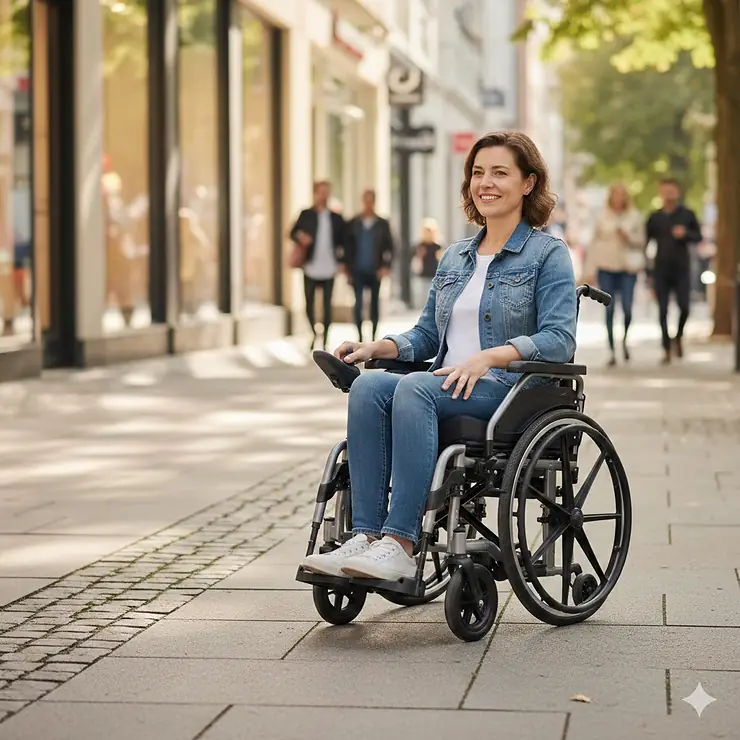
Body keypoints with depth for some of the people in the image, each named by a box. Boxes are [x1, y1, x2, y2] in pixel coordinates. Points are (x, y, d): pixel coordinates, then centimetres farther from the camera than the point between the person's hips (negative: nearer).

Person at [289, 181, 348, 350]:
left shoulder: (336, 218, 9)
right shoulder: (306, 215, 5)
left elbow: (344, 240, 13)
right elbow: (293, 233, 1)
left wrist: (342, 260, 0)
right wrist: (300, 237, -23)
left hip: (329, 270, 1)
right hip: (310, 268, -1)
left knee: (327, 306, 0)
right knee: (310, 304, 5)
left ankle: (325, 341, 3)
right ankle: (314, 334, 25)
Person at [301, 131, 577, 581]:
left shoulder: (548, 254, 3)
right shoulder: (455, 257, 23)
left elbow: (559, 340, -10)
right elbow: (428, 334, 23)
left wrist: (488, 357, -23)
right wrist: (379, 347, 2)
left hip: (512, 390, -6)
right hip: (451, 386, 6)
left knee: (415, 388, -34)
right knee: (369, 385, -26)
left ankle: (400, 545, -40)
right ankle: (367, 537, -34)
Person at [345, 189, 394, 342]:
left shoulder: (383, 224, 4)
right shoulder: (353, 224, 5)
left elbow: (389, 247, 3)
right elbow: (348, 247, 6)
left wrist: (386, 266, -8)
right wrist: (349, 269, 1)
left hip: (376, 271, 0)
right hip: (358, 271, 0)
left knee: (375, 303, 6)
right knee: (358, 302, -8)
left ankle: (373, 337, 14)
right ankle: (360, 336, -6)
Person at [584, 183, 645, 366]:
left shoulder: (635, 217, 6)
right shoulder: (602, 217, 7)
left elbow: (640, 242, 9)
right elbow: (595, 243, 9)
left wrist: (628, 237, -12)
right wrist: (590, 269, 5)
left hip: (627, 268, -1)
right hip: (606, 267, 1)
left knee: (627, 308, -9)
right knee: (609, 310, -1)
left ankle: (624, 340, 20)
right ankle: (612, 351, 5)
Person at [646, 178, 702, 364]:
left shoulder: (687, 214, 5)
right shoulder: (654, 218, 5)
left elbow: (698, 236, 10)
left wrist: (686, 234, -13)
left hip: (682, 270, -1)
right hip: (661, 270, 1)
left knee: (684, 307, -9)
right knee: (663, 311, 1)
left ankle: (679, 336, 20)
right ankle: (667, 350, 8)